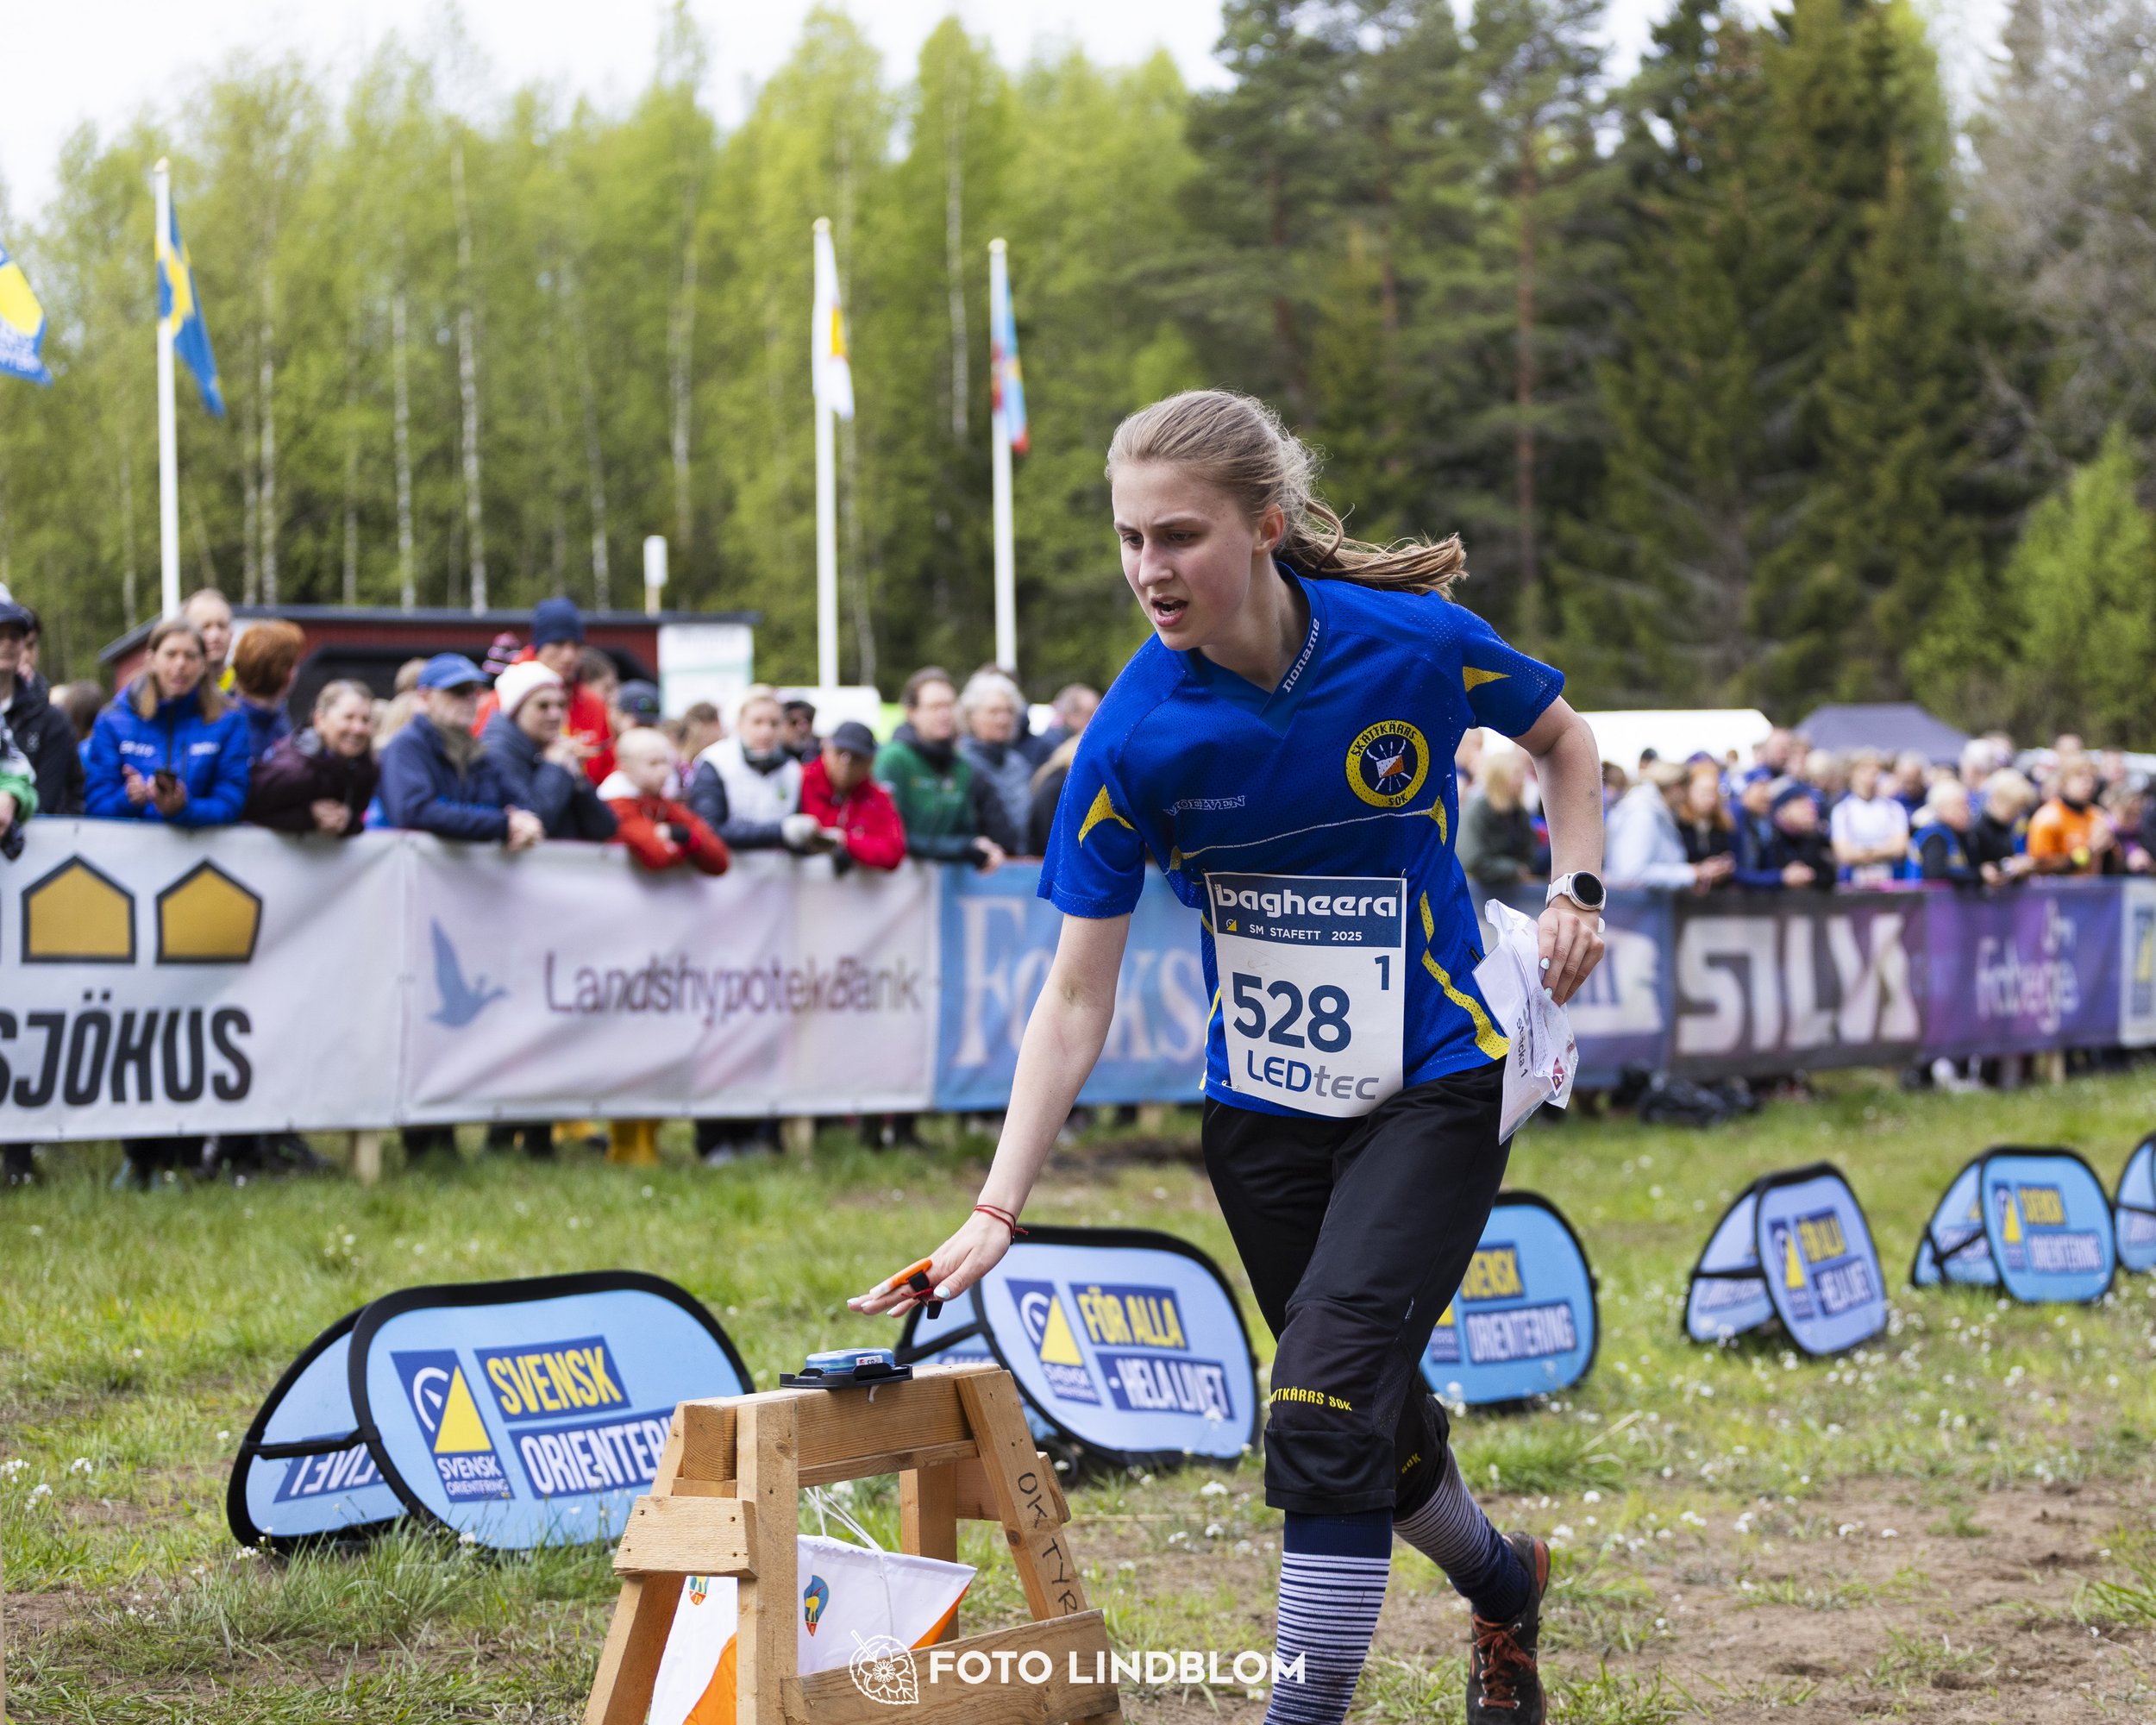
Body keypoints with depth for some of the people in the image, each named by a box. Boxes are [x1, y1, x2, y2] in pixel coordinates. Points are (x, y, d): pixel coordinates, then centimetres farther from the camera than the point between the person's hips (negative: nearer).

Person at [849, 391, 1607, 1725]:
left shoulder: (1417, 642, -15)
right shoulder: (1134, 737, -14)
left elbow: (1564, 739, 8)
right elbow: (1078, 997, -11)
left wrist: (1576, 888, -8)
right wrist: (998, 1210, -17)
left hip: (1432, 1089, -3)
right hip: (1261, 1114, 3)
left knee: (1324, 1403, -20)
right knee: (1371, 1416, 16)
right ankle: (1502, 1582, 48)